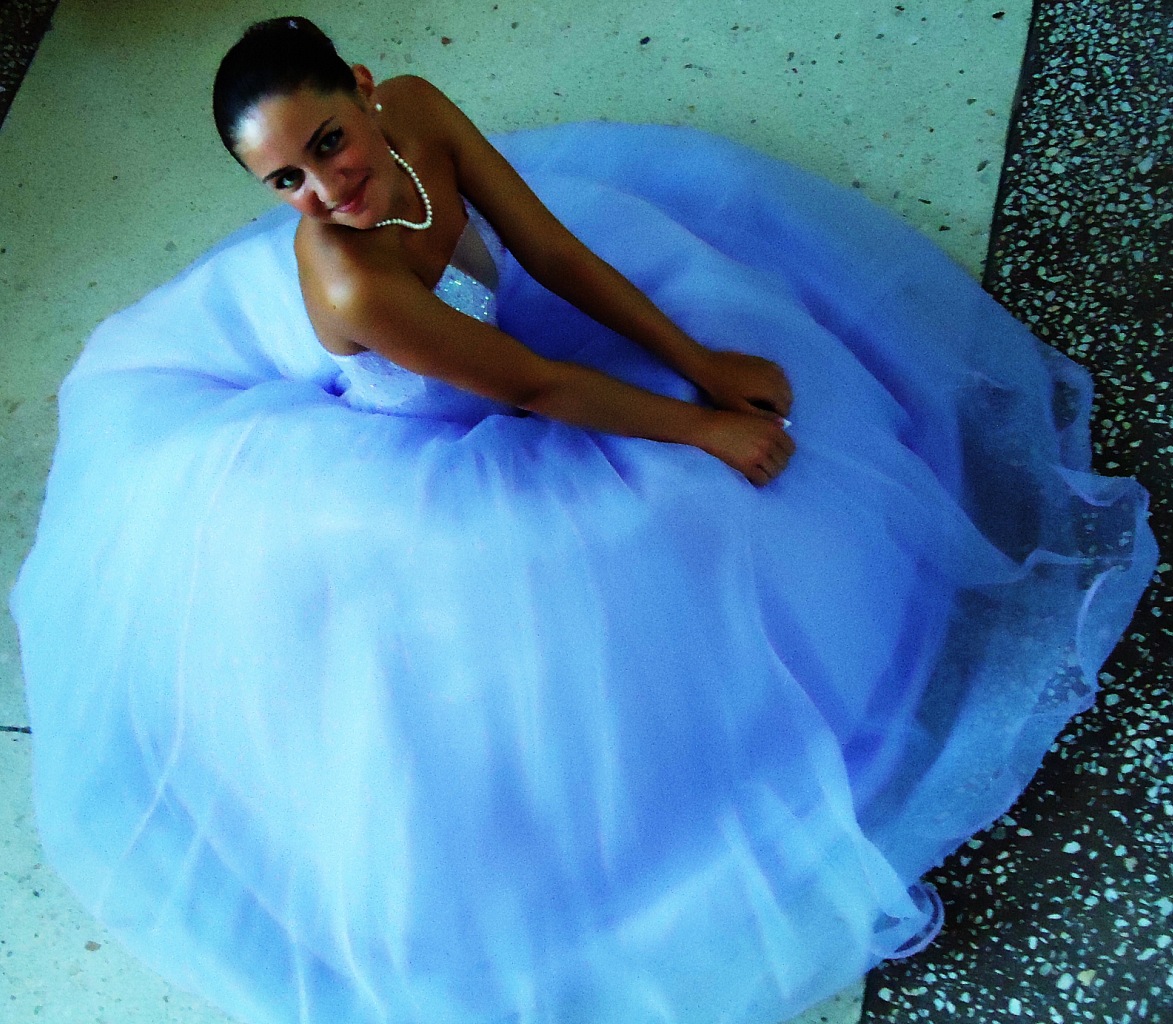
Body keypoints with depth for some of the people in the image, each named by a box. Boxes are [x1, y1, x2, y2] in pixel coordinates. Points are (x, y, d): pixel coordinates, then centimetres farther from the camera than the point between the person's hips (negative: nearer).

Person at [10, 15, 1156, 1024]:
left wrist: (703, 361, -21)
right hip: (398, 443, -7)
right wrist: (703, 428, -25)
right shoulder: (347, 282, -43)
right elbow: (539, 388, -33)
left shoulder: (413, 108, -27)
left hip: (474, 302, 7)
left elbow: (556, 252, -19)